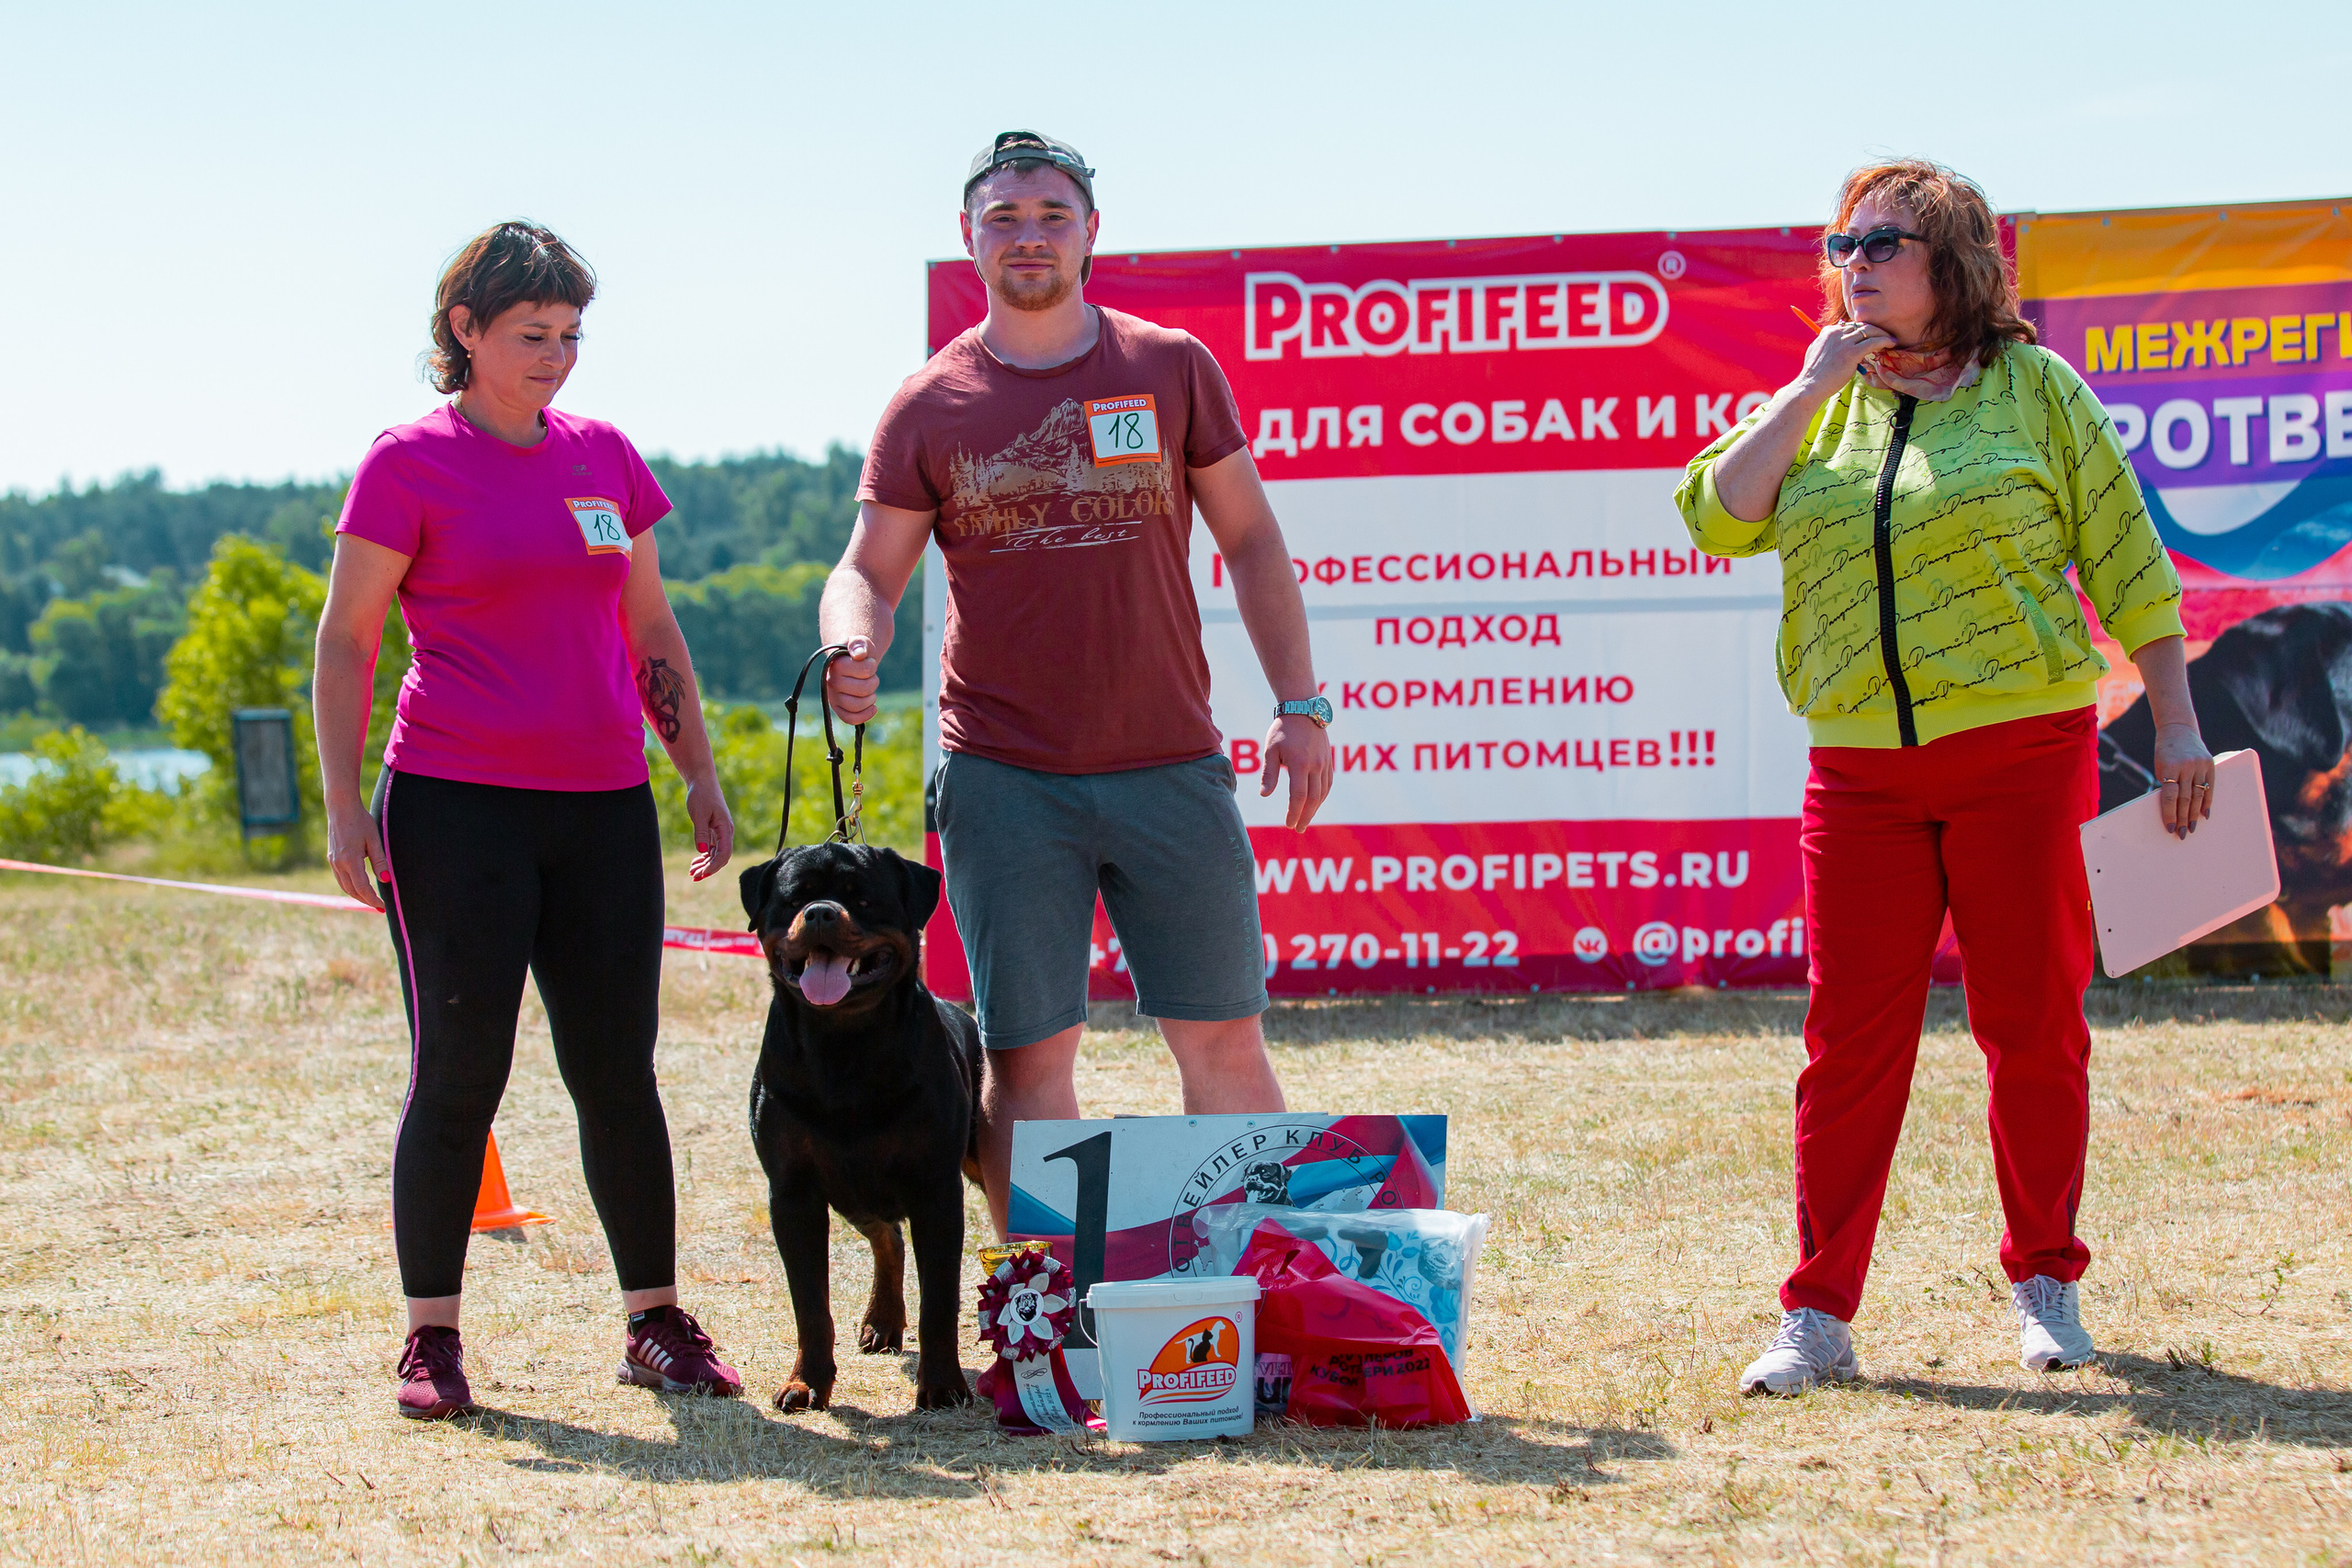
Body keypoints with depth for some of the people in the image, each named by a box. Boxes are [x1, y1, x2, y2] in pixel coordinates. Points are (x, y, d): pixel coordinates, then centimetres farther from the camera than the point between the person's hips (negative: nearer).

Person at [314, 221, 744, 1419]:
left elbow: (650, 629, 19)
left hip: (602, 806, 4)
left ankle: (656, 1321, 14)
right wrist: (344, 806, -8)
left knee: (617, 1070, 6)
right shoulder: (410, 464, -3)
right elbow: (346, 642, -2)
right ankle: (431, 1335, 7)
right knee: (458, 1076, -2)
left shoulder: (604, 456, 12)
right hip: (456, 810, -4)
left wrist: (700, 771, 14)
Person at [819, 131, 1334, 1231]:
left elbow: (1250, 539, 10)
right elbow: (867, 570, 5)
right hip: (1005, 780, 0)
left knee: (1223, 1041, 2)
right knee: (1027, 1057, 3)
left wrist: (1298, 705, 3)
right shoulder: (930, 405, 4)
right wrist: (854, 651, -19)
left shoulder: (1172, 368, 6)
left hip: (1168, 763, 0)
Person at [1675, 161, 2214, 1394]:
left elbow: (2123, 559, 4)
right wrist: (1809, 389, -7)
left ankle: (2044, 1281, 18)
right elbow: (1716, 517, -2)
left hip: (2022, 750, -2)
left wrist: (2175, 722, 1)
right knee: (1851, 1037, 0)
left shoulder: (2031, 389, 3)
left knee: (2033, 1024, 3)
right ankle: (1818, 1316, 2)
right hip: (1861, 771, 2)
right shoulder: (1817, 403, 12)